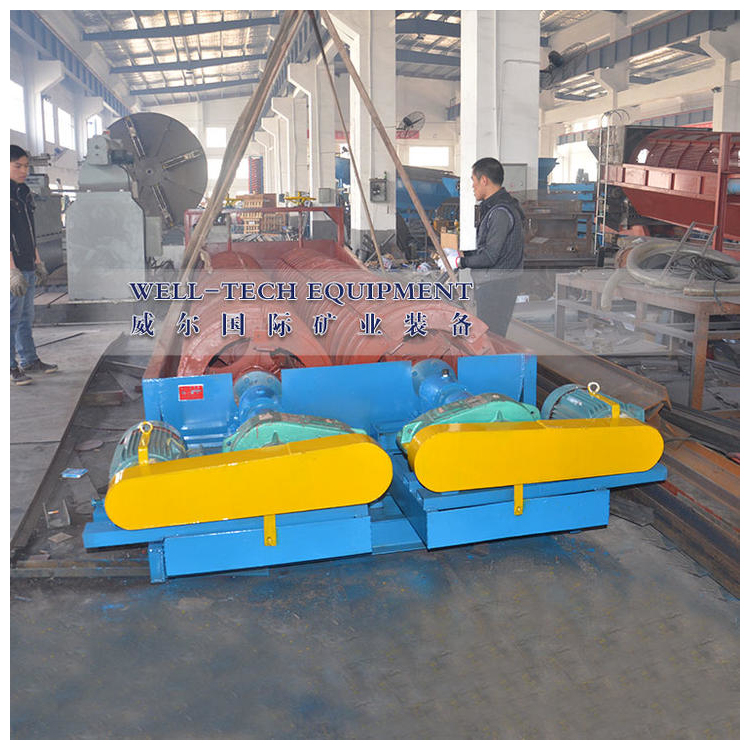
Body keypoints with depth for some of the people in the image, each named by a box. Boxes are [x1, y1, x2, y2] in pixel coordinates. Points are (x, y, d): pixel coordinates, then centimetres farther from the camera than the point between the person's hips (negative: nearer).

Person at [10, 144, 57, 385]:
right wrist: (13, 270, -22)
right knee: (12, 318, -3)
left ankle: (29, 361, 24)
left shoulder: (24, 191, 14)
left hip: (27, 266, 9)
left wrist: (37, 262, 23)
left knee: (26, 316, 15)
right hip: (13, 268, -9)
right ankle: (10, 367, 5)